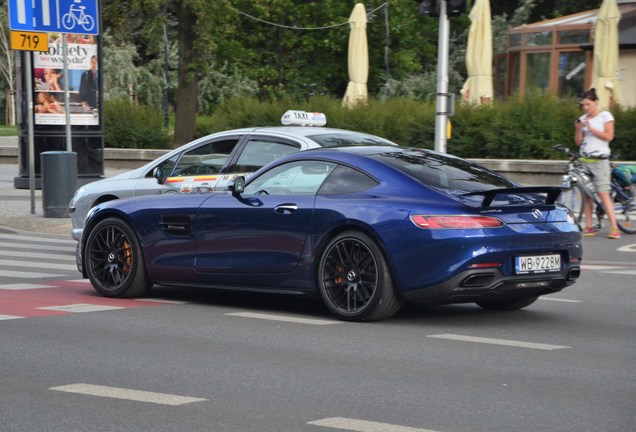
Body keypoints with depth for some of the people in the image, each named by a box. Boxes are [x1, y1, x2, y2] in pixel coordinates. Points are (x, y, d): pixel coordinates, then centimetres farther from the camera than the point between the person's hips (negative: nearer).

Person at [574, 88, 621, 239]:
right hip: (584, 160, 5)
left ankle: (614, 228, -14)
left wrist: (591, 128, -12)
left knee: (603, 193, -12)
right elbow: (578, 142, 12)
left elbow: (609, 136, -8)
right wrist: (578, 129, -5)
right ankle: (588, 227, 7)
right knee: (586, 193, 2)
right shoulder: (582, 119, 14)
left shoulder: (605, 116, 1)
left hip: (599, 160, -5)